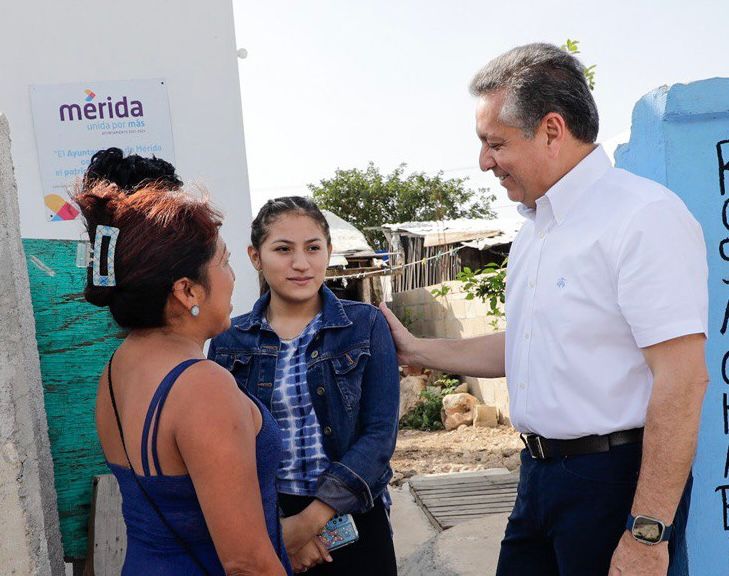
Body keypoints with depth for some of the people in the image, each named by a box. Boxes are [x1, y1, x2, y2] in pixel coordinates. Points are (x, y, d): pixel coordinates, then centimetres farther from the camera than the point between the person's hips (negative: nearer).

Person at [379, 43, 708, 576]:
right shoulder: (535, 229, 12)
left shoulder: (644, 216, -16)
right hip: (540, 470, 8)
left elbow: (683, 379, -21)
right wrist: (417, 350, 20)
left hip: (615, 475, -8)